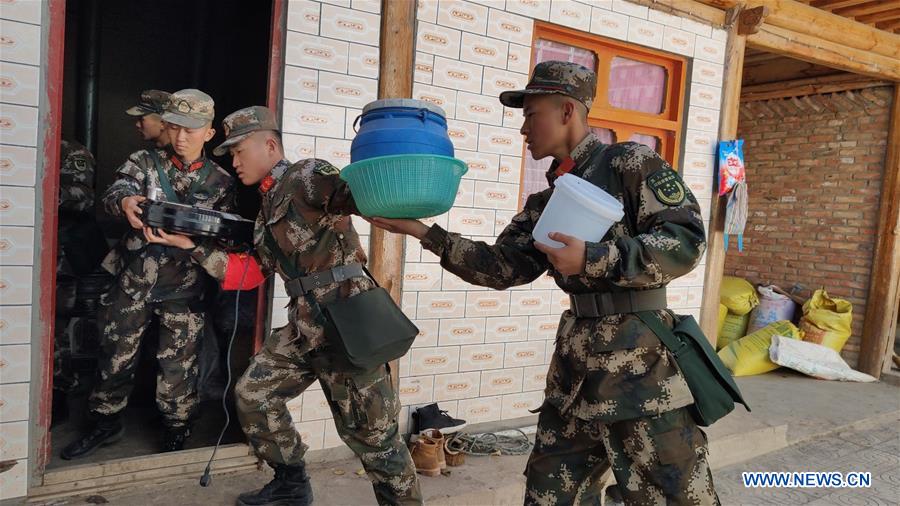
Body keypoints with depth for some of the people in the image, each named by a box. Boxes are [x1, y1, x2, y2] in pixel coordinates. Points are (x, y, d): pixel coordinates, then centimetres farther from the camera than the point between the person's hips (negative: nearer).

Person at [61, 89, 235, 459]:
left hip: (183, 287, -1)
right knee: (117, 354, 12)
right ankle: (106, 422, 33)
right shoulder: (145, 161, 3)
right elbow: (113, 193, -14)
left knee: (178, 363, 6)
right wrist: (125, 201, -38)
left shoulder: (220, 181, 2)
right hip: (133, 279, 2)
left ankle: (177, 431, 25)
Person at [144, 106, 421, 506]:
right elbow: (252, 272, 19)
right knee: (254, 395, 13)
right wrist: (192, 246, 16)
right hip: (304, 324, 9)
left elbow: (350, 194, -27)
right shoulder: (268, 205, 22)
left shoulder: (306, 176, -5)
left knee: (369, 428, -3)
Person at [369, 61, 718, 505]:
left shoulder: (631, 163, -5)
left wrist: (592, 260, -19)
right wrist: (422, 231, 6)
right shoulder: (547, 202, 15)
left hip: (639, 355, -6)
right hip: (576, 357, 7)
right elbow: (501, 266, 10)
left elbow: (686, 240, -12)